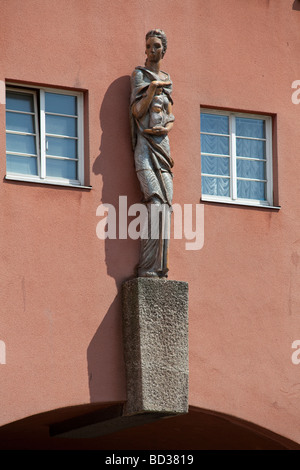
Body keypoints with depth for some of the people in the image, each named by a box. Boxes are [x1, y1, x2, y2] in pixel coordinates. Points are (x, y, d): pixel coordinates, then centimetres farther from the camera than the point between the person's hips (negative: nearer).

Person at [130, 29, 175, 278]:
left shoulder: (167, 80, 19)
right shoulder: (139, 74, 3)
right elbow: (137, 111, -6)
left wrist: (167, 128, -3)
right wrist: (152, 89, -17)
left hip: (162, 143, 6)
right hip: (145, 145, -6)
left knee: (165, 202, -4)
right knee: (155, 200, -18)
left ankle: (159, 266, -4)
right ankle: (147, 267, -20)